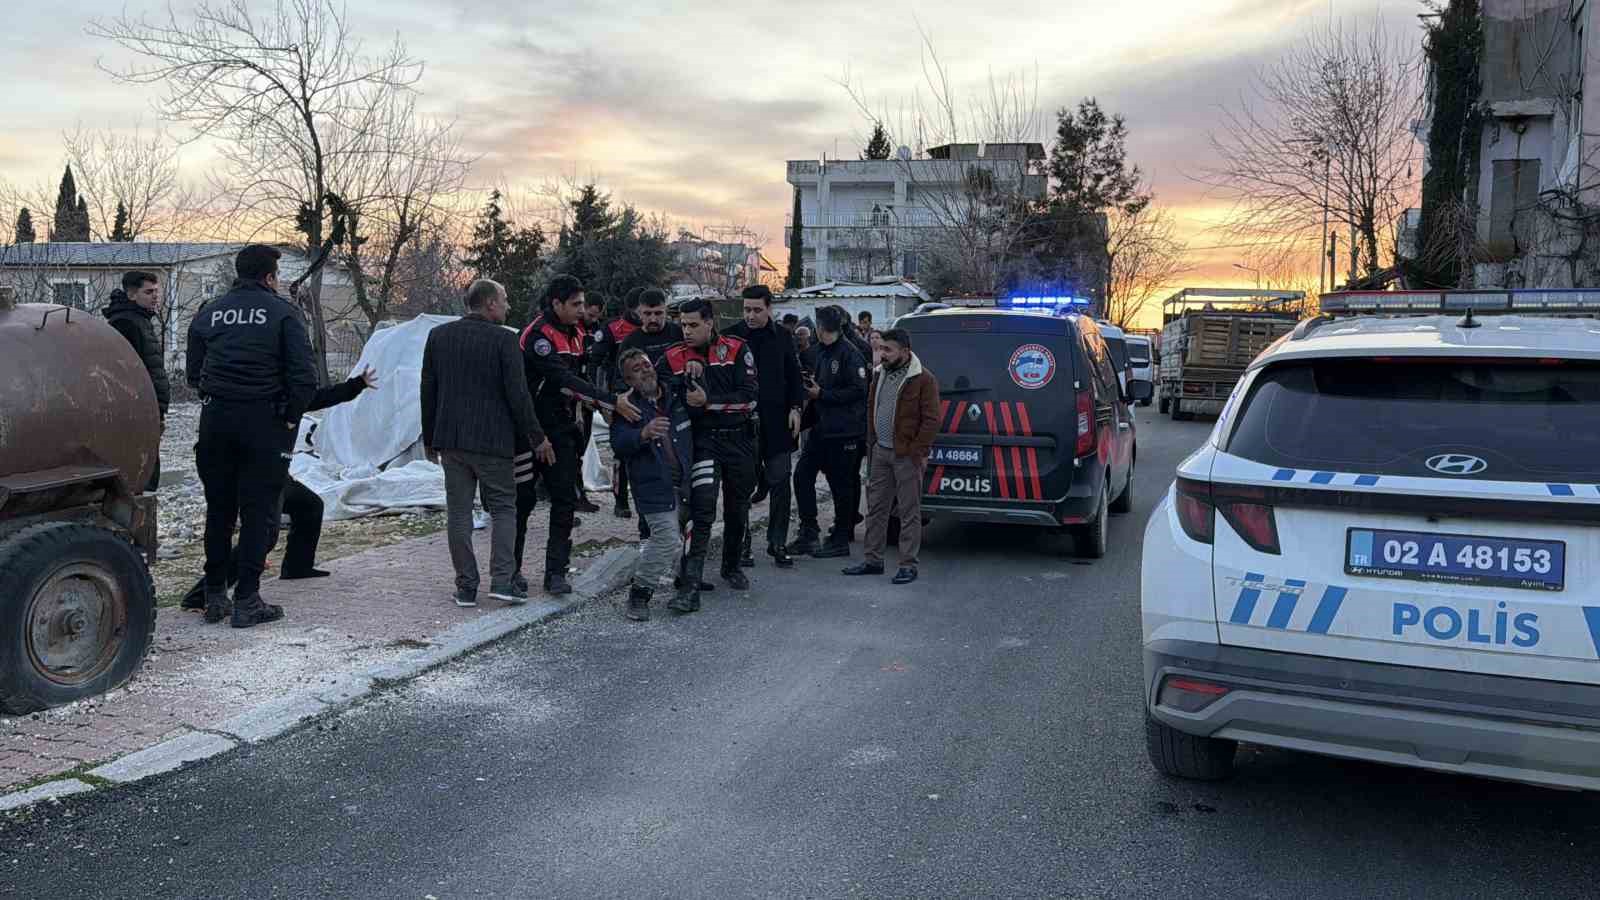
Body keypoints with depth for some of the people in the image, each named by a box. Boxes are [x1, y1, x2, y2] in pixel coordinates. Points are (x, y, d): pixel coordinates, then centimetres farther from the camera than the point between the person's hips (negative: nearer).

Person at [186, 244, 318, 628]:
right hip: (264, 423, -4)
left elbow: (193, 373, 12)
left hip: (215, 420, 4)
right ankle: (247, 601, 2)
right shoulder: (282, 312, -4)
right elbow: (304, 376, -12)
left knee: (219, 509, 14)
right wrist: (291, 417, -2)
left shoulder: (208, 313, 10)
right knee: (258, 511, 2)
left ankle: (215, 596, 20)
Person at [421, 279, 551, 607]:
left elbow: (428, 392, 11)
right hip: (493, 440, -4)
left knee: (458, 511, 8)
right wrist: (537, 438, 0)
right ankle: (502, 580, -3)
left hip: (450, 439, 4)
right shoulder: (504, 339, -9)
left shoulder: (438, 336, 7)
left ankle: (466, 586, 9)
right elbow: (518, 395, -10)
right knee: (503, 508, 7)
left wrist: (429, 438, 19)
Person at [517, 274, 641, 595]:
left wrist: (576, 416, 15)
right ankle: (511, 569, 17)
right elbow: (565, 381, -27)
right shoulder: (538, 335, -17)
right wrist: (612, 402, -30)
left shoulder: (574, 332, 10)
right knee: (522, 500, 3)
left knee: (565, 500, 1)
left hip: (562, 429, 7)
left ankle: (556, 572, 6)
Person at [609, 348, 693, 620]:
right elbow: (618, 445, -20)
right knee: (667, 542, -14)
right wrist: (643, 435, -36)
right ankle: (639, 593, 3)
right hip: (653, 486, -5)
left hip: (685, 481, 5)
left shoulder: (675, 395, 9)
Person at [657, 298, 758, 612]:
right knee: (702, 511, -16)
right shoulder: (674, 358, 1)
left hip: (739, 441, 1)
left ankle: (731, 568, 39)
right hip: (703, 441, -1)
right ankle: (690, 587, -17)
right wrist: (689, 376, -16)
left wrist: (708, 401, -20)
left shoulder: (737, 350, -4)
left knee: (737, 511, 15)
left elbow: (748, 397, -13)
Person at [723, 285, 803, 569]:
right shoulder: (731, 336, -2)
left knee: (780, 484, 4)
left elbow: (794, 375, 12)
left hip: (777, 422, 2)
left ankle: (778, 544, 14)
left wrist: (795, 408, 2)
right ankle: (741, 544, 15)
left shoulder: (782, 336, 5)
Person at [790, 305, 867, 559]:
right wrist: (811, 385, 4)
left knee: (841, 483, 1)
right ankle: (808, 532, 10)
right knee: (802, 474, 3)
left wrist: (822, 394, -17)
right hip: (822, 427, 8)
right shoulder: (823, 351, 13)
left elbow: (858, 390, -18)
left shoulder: (849, 354, -13)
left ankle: (841, 540, 12)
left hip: (844, 430, -8)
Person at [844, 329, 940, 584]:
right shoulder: (879, 374, 11)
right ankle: (872, 560, 21)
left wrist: (919, 451, -15)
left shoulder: (923, 379, -11)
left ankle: (908, 565, 7)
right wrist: (871, 440, 13)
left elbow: (931, 419, -12)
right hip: (880, 451, 7)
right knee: (875, 506, 12)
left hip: (906, 455, -7)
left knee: (909, 511, 0)